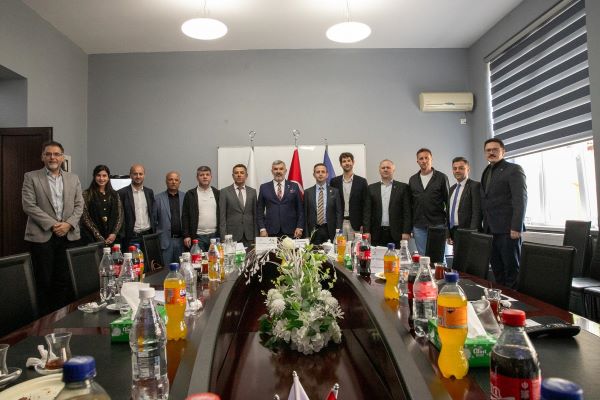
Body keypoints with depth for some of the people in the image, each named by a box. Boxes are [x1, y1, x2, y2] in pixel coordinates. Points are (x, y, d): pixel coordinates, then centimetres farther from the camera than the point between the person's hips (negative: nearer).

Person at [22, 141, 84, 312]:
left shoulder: (73, 179, 12)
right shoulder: (31, 177, 3)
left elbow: (79, 205, 8)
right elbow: (29, 206, -5)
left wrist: (68, 224, -8)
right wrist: (52, 224, -12)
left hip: (69, 235, 2)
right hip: (42, 235, -2)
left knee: (65, 280, 5)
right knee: (44, 282, 4)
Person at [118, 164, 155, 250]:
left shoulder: (149, 192, 11)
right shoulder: (122, 193, -3)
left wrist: (154, 233, 10)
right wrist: (123, 236, -7)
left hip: (148, 236, 4)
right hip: (131, 238, -3)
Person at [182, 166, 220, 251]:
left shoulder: (217, 193, 9)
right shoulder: (190, 194, 3)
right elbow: (185, 216, 2)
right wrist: (186, 235, -4)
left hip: (215, 235, 2)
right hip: (197, 237, -2)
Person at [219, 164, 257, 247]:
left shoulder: (252, 191, 9)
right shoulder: (225, 192, 1)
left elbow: (255, 214, 11)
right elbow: (222, 216, -1)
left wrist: (256, 236, 6)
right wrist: (224, 237, -7)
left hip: (249, 237, 3)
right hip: (232, 235, -2)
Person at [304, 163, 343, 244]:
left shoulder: (335, 191, 5)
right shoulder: (308, 192, 5)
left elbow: (339, 212, 4)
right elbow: (305, 214, 5)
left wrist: (338, 231, -6)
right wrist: (306, 234, -1)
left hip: (330, 231, 0)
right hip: (313, 232, 0)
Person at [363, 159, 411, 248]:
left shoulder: (403, 187, 4)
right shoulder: (371, 188, 9)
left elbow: (407, 211, 0)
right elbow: (367, 211, 6)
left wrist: (406, 232, -7)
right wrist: (367, 231, -2)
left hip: (396, 234, -1)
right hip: (377, 234, 2)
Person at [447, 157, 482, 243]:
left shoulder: (475, 186, -6)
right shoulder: (452, 188, 16)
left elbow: (477, 212, -13)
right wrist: (448, 233, 11)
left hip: (466, 232, -6)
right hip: (453, 231, 6)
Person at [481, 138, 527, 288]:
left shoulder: (514, 169, -2)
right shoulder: (486, 172, 18)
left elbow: (521, 199, -11)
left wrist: (516, 227, -19)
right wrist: (484, 226, 9)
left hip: (507, 230, -6)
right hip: (490, 230, 6)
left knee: (512, 269, 0)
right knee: (497, 270, 8)